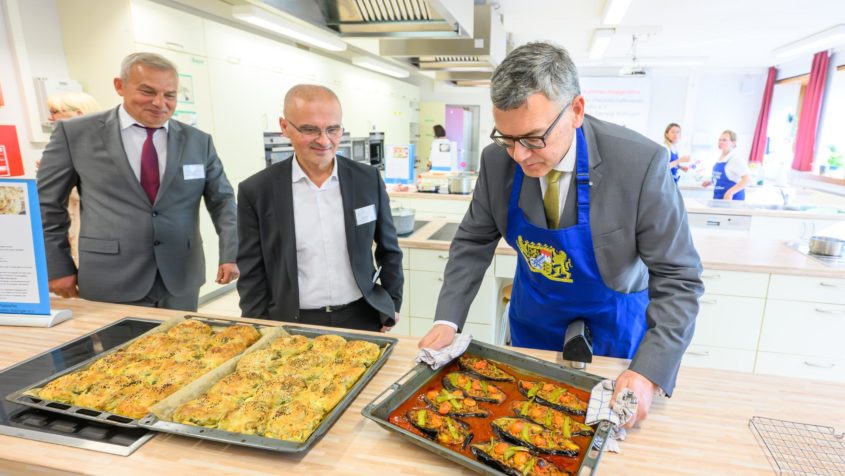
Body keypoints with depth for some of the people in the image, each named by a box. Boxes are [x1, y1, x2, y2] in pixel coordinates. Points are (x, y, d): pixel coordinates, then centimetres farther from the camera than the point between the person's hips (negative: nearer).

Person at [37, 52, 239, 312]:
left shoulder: (199, 141, 4)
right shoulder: (76, 134, -1)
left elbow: (222, 200, 4)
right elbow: (45, 203, 5)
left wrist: (231, 254, -8)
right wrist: (57, 267, 2)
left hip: (181, 280, 2)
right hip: (110, 283, -2)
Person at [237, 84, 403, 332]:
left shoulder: (368, 179, -3)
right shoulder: (257, 191, -7)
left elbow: (389, 249, 8)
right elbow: (251, 274, 0)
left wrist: (392, 306, 7)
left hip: (362, 319, 1)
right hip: (293, 326, -1)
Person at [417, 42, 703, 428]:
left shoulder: (641, 163, -30)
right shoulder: (497, 160, -20)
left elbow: (677, 279, -23)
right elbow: (473, 242, -8)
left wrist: (648, 374, -33)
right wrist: (447, 320, -18)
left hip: (612, 322, -2)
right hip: (532, 316, 3)